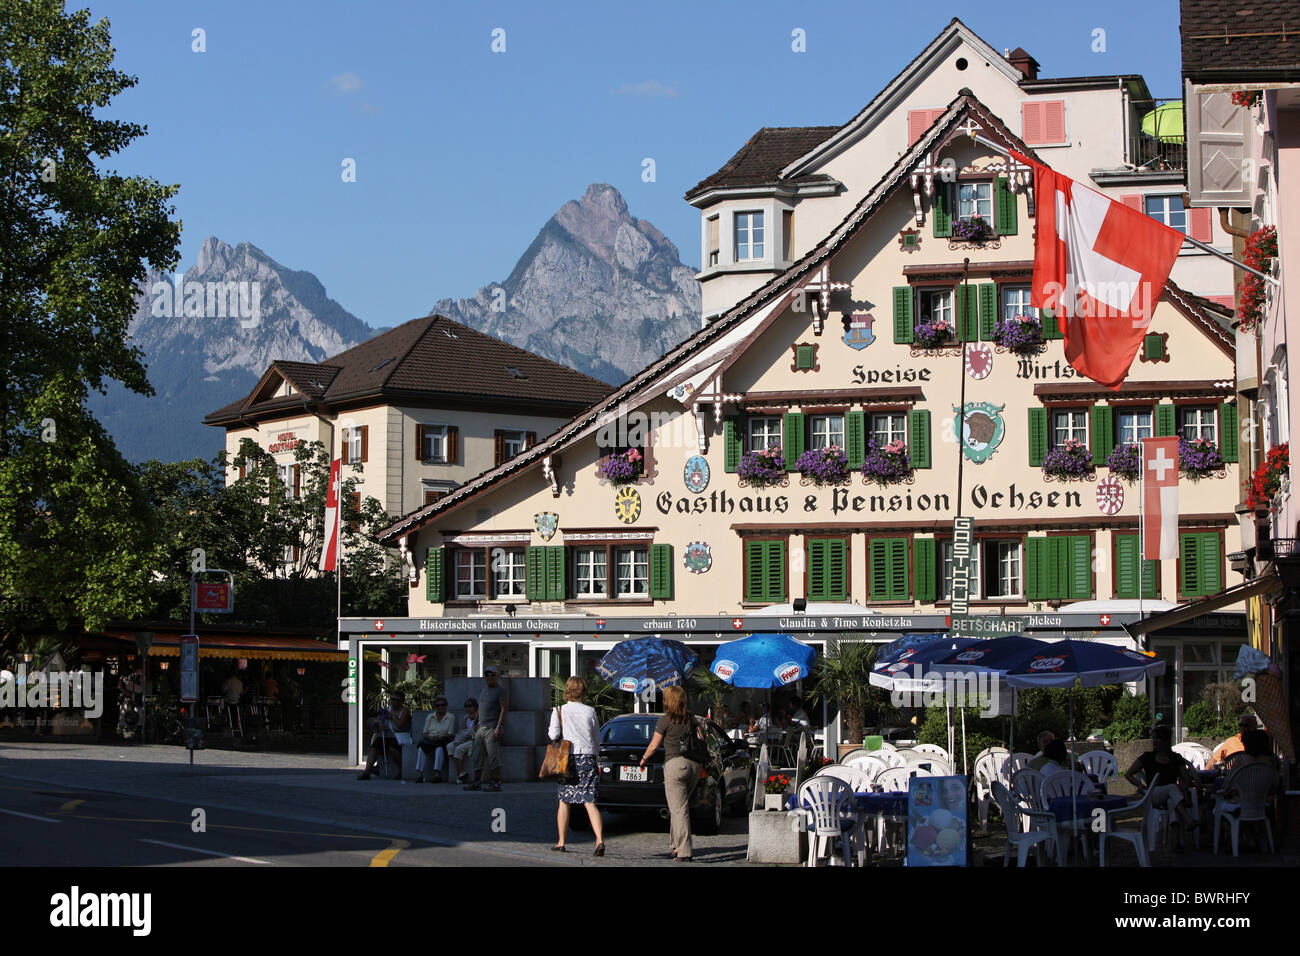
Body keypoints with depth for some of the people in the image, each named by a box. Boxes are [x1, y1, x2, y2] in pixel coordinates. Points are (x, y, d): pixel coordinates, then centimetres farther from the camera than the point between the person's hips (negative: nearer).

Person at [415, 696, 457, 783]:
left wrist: (440, 737, -18)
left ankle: (437, 773, -45)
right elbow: (424, 733, 12)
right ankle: (419, 773, -36)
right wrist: (430, 737, -11)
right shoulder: (430, 717, 18)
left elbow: (450, 734, -1)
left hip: (443, 741, -3)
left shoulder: (451, 717, 8)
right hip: (430, 740, 3)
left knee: (439, 748, -38)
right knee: (421, 748, -31)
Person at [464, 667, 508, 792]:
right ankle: (477, 781, 9)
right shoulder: (483, 690, 20)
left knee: (493, 754, -14)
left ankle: (496, 782, -14)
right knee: (478, 756, 5)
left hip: (493, 728, -8)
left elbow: (504, 709, -11)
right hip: (481, 728, 8)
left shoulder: (500, 690, -4)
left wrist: (499, 727, -19)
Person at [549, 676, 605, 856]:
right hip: (589, 757, 1)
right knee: (590, 802, -4)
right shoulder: (590, 711, 4)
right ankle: (600, 840, -19)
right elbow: (597, 739, 9)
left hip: (569, 759, -1)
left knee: (564, 801, 12)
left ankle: (561, 843, 18)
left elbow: (554, 734, -10)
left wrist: (561, 737, 13)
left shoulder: (559, 711, 1)